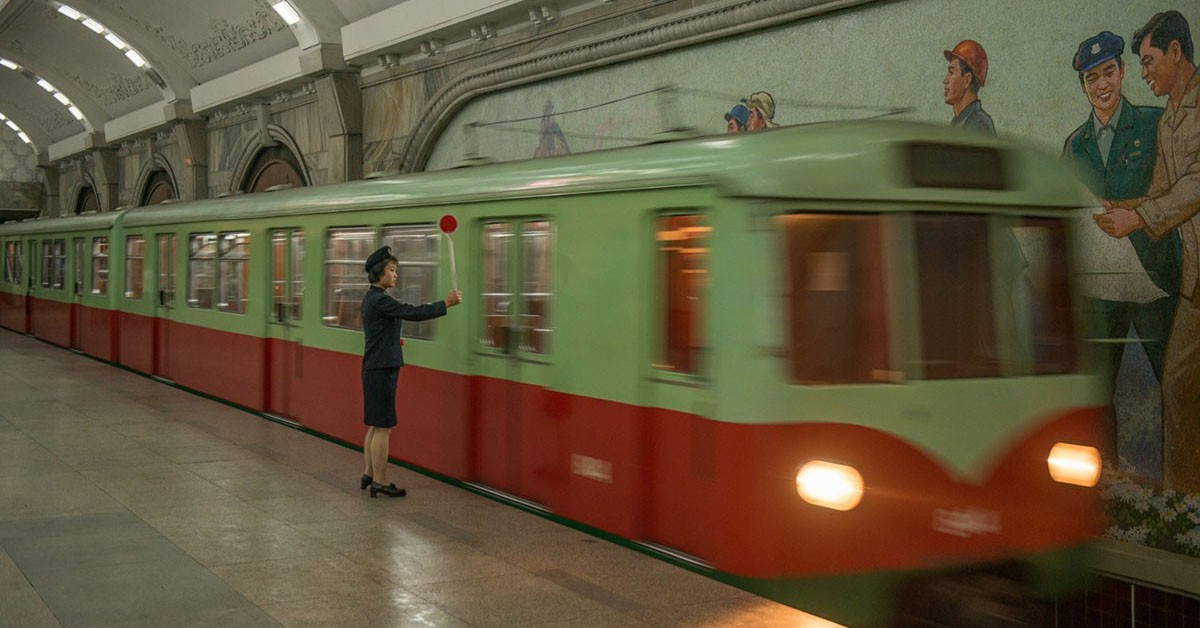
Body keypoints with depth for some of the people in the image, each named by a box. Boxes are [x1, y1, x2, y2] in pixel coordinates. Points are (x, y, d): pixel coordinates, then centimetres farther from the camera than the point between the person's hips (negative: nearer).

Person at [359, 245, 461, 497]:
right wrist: (446, 304, -18)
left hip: (375, 369, 10)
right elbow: (413, 313, -21)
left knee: (375, 427, 17)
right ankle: (380, 482, 0)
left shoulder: (372, 298, 14)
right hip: (382, 370, -10)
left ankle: (369, 474, 25)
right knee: (383, 428, -4)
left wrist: (393, 341, 11)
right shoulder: (380, 300, -17)